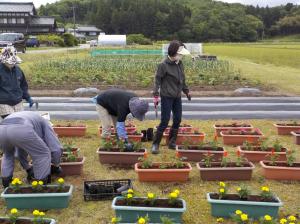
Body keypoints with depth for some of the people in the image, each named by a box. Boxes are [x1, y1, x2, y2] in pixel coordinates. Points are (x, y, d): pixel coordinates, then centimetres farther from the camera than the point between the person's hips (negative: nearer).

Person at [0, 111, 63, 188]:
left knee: (8, 154, 38)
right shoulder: (45, 124, 32)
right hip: (21, 130, -6)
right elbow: (56, 148, 22)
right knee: (43, 154, 17)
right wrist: (56, 166, 39)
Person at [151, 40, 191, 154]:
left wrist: (186, 91, 21)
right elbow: (157, 80, -11)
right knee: (165, 121, -6)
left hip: (177, 97, 7)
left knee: (177, 119, 9)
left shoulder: (180, 64, 5)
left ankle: (172, 142, 22)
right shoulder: (164, 65, -14)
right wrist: (156, 95, -16)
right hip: (167, 97, -7)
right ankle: (155, 144, 5)